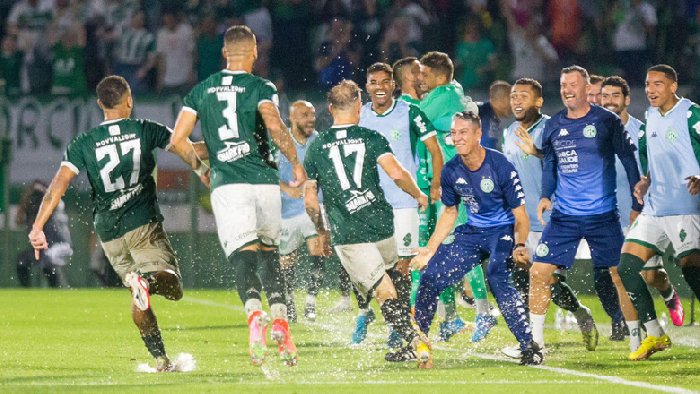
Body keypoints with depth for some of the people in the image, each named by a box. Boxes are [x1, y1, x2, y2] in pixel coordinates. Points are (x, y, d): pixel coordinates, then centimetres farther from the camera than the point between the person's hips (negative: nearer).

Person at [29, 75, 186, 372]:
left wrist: (37, 227, -11)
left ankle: (160, 359, 7)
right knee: (173, 288, -4)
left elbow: (58, 185, -7)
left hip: (109, 233, 3)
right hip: (144, 224, -3)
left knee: (138, 298, 16)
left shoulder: (84, 144, 3)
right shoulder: (145, 130, 1)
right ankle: (148, 278, -38)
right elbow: (187, 147, 9)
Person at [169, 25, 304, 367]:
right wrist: (296, 162, -2)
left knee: (244, 256, -11)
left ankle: (254, 312, -40)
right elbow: (274, 125, -15)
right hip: (264, 181, 0)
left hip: (227, 185, 0)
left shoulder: (201, 91, 13)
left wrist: (199, 166, 27)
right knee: (269, 253, 17)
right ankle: (280, 320, 0)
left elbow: (177, 140, 10)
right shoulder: (260, 88, 4)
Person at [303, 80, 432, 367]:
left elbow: (310, 201, 10)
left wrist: (321, 231, 26)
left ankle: (416, 341, -23)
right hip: (382, 225, 2)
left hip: (347, 234, -2)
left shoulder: (316, 147, 7)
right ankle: (411, 347, 18)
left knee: (385, 294, -6)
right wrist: (418, 194, 9)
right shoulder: (371, 138, 4)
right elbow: (396, 174, -10)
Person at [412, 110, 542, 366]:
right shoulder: (451, 171, -5)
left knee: (497, 277, -32)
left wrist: (520, 246, -33)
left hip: (503, 231, -6)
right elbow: (450, 213, 12)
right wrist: (431, 249, 10)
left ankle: (529, 346, -29)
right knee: (430, 278, 0)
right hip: (472, 232, 6)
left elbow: (520, 215, -17)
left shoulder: (501, 167, -21)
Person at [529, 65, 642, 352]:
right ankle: (534, 338, 4)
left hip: (603, 214, -3)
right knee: (539, 272, -5)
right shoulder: (553, 126, 6)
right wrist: (546, 195, 0)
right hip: (564, 215, 3)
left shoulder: (607, 121, -4)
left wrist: (637, 205, -4)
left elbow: (629, 161, 0)